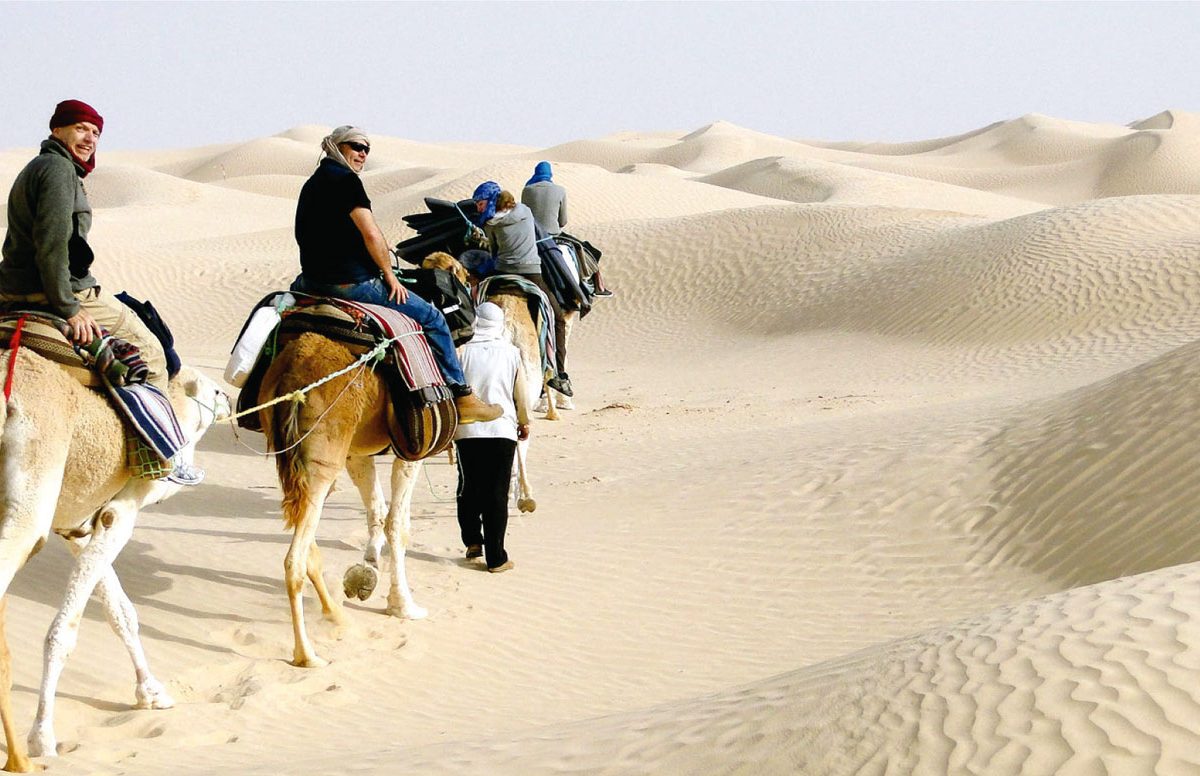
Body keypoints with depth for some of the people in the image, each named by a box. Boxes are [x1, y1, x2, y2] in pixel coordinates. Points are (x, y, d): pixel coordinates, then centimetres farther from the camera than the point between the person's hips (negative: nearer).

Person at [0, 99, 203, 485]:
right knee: (148, 349, 1)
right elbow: (52, 244, -23)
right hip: (63, 291, -10)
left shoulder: (34, 169, 18)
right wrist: (69, 309, -23)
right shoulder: (58, 169, -14)